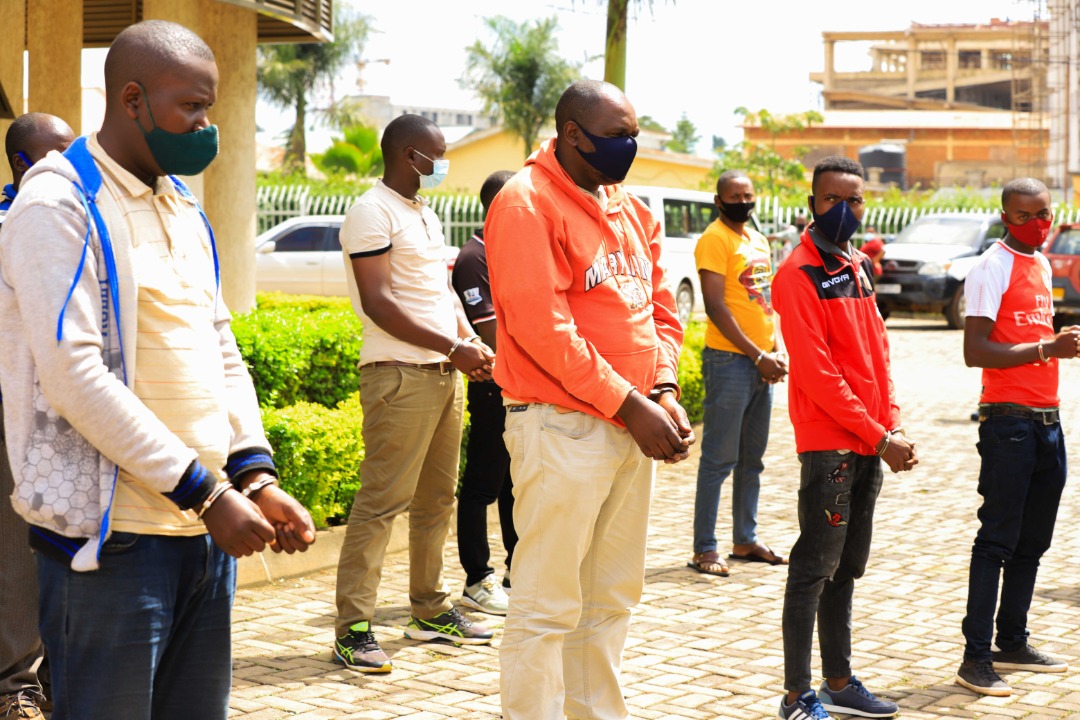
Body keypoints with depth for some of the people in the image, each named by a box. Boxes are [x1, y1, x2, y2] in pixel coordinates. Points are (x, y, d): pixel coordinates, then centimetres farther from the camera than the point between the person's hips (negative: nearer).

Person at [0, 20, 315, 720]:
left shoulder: (184, 208, 17)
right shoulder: (58, 205, -10)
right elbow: (75, 376, -19)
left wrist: (255, 475, 2)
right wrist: (206, 494, -18)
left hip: (206, 531, 8)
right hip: (112, 540, -8)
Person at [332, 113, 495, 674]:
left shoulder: (426, 215, 20)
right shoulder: (373, 213, -9)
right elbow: (377, 302, -16)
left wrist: (471, 342, 7)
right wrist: (452, 347, -17)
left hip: (443, 374, 10)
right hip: (399, 374, -10)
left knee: (437, 498, 14)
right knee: (383, 499, -11)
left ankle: (430, 610, 24)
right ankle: (352, 628, -9)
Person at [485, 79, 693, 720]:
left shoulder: (631, 211, 15)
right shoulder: (527, 205, -11)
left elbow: (661, 308, 18)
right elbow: (541, 326, -18)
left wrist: (665, 392, -1)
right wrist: (628, 405, -17)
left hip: (632, 427, 8)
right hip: (563, 427, -8)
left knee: (613, 596, 15)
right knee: (548, 606, -4)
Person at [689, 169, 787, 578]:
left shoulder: (758, 240, 15)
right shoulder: (714, 239, -10)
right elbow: (716, 306, -17)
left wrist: (776, 352, 7)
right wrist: (758, 356, -17)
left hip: (762, 362, 8)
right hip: (729, 360, -8)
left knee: (752, 459, 14)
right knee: (720, 460, -6)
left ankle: (745, 540, 23)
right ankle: (704, 549, -2)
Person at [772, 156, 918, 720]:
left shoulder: (859, 267, 15)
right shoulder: (799, 273, -11)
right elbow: (817, 372, -16)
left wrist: (893, 426, 4)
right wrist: (878, 437, -15)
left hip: (870, 445, 8)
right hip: (829, 443, -8)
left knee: (846, 568, 14)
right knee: (815, 569, -5)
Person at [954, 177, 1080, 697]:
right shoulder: (992, 268, -11)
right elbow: (975, 352, -19)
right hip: (1009, 420, -8)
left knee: (1033, 542, 12)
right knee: (997, 540, -7)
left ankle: (1013, 643, 21)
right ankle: (976, 658, -3)